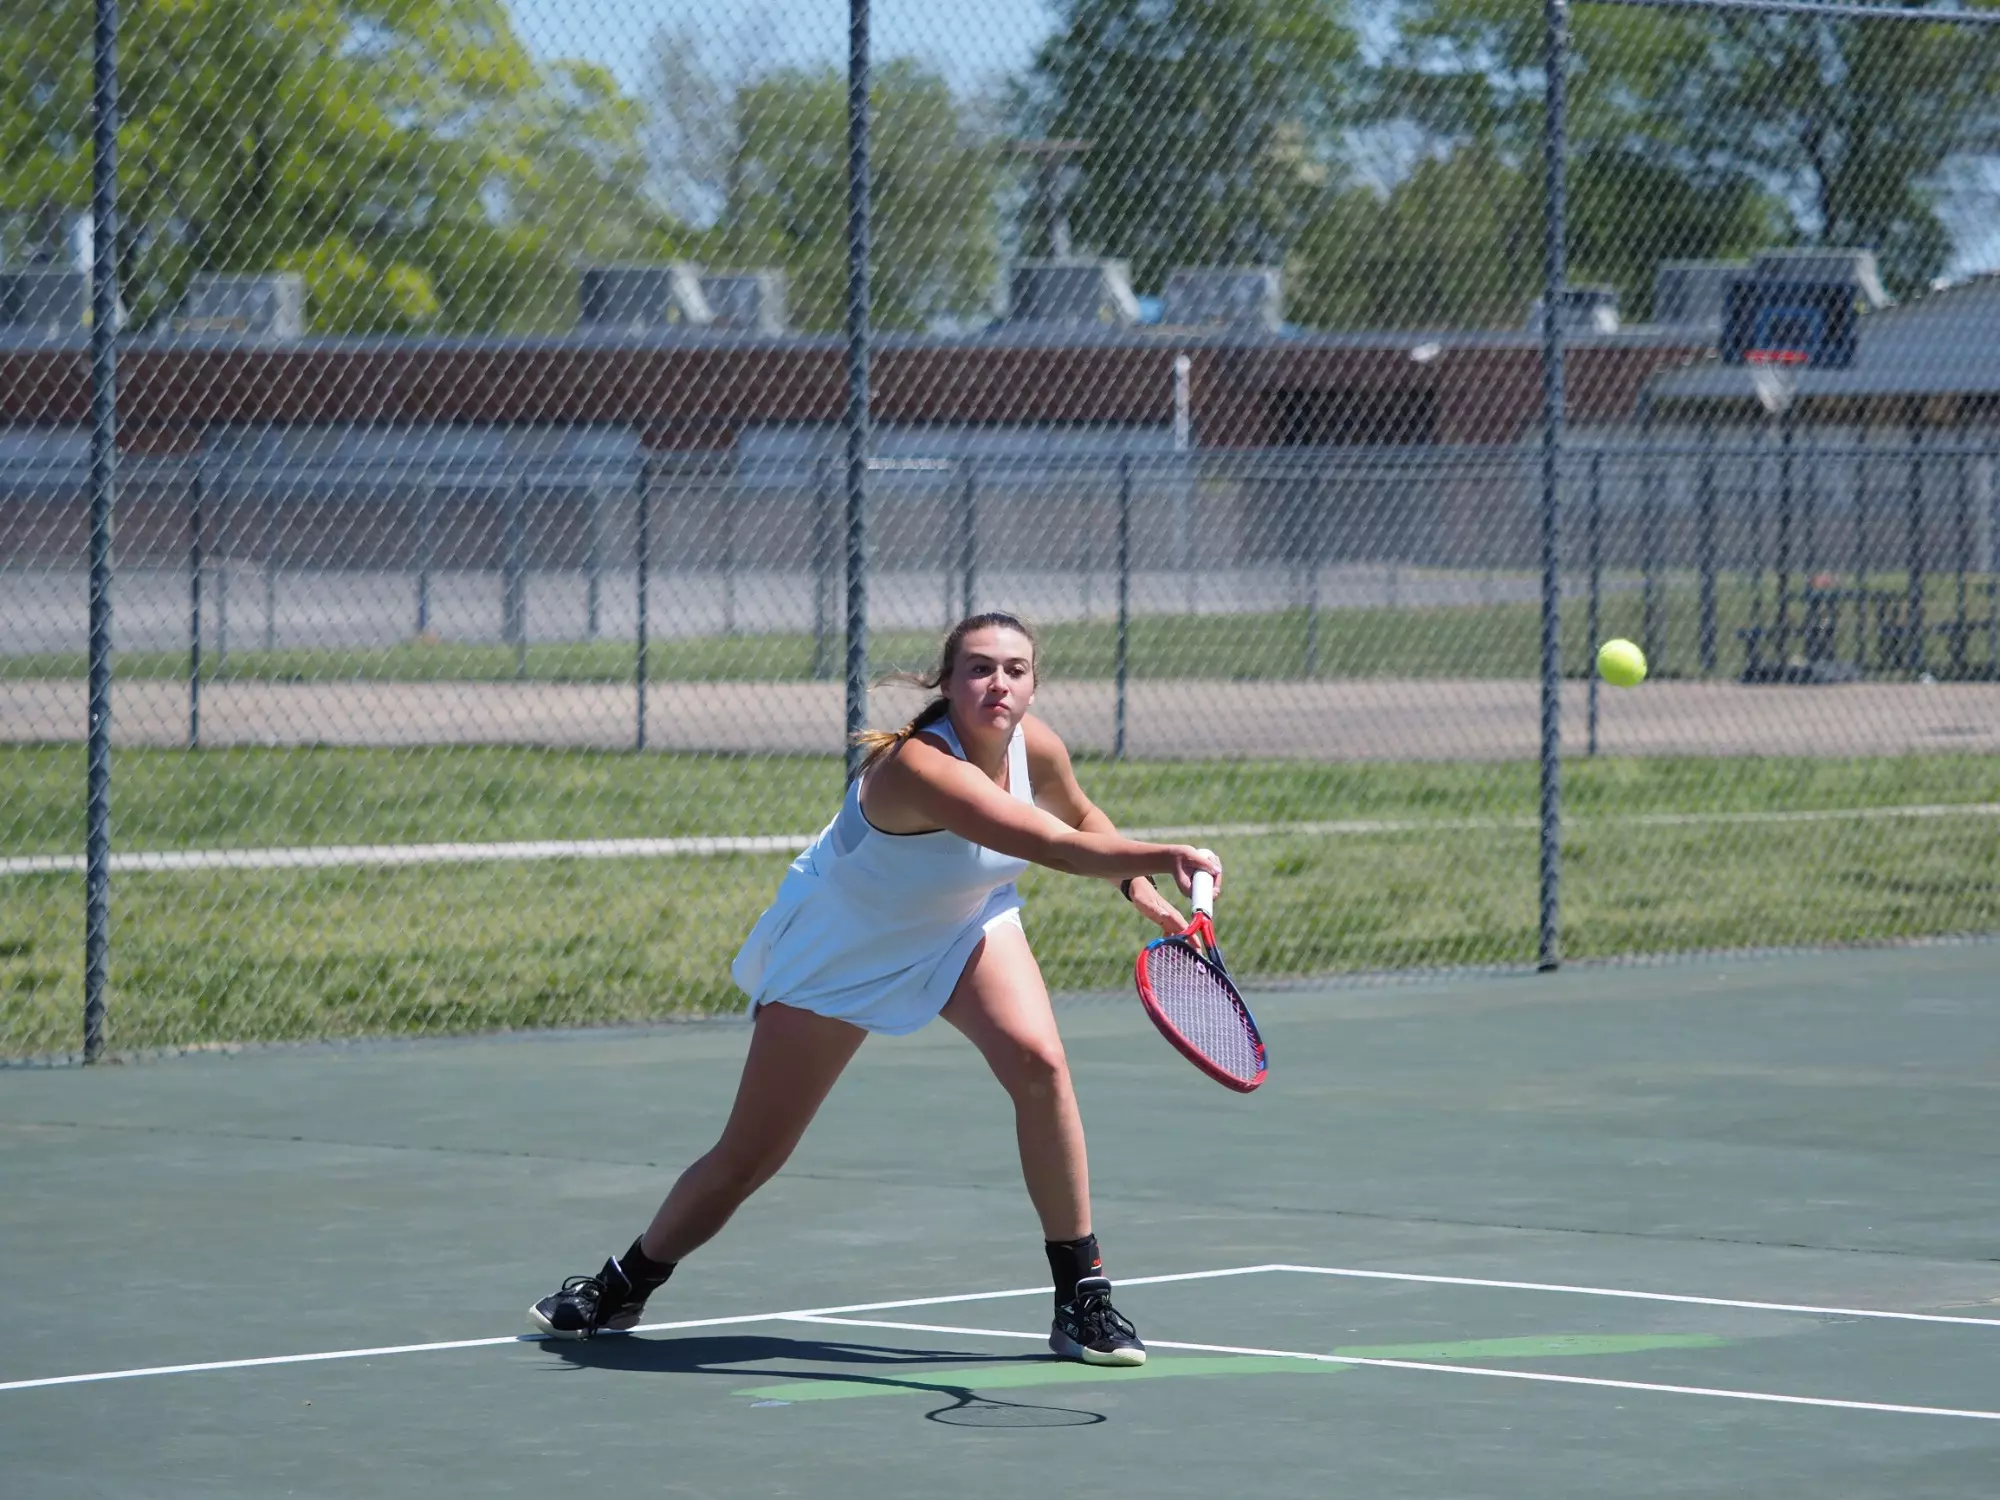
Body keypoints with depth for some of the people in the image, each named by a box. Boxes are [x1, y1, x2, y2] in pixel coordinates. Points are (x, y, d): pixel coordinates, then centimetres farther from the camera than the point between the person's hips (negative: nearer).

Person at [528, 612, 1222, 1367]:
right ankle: (623, 1285, 30)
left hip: (964, 923, 5)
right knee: (748, 1158, 2)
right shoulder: (919, 765, -40)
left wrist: (1141, 889, -4)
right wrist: (1159, 856, -65)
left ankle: (1083, 1298, -13)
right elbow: (1055, 846, -53)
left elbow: (1081, 819, 8)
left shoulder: (1033, 745, -18)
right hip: (837, 950, -5)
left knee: (1039, 1062, -24)